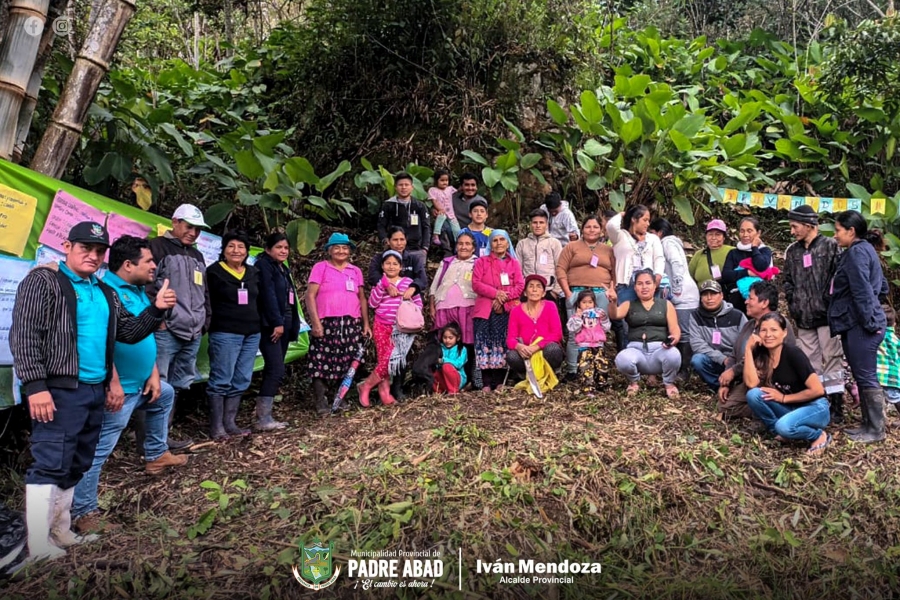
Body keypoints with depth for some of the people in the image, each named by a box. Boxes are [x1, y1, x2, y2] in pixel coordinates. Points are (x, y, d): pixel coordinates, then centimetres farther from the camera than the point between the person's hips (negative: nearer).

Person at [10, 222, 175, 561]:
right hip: (59, 390, -8)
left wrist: (156, 310, -1)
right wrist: (35, 385, -20)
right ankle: (39, 545, -1)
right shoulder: (44, 281, -6)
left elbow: (129, 332, 16)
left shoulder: (105, 293, 17)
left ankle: (61, 531, 26)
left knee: (76, 466, 14)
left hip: (95, 390, 8)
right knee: (50, 465, -8)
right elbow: (24, 335, -13)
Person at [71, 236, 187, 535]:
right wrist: (113, 383, -28)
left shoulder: (139, 292, 11)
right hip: (120, 389, -11)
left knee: (165, 395, 33)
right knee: (98, 449, -6)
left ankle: (156, 455, 43)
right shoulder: (108, 289, -20)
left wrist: (153, 375, 10)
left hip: (140, 382, 11)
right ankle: (83, 513, 1)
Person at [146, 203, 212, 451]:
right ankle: (146, 441, 0)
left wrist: (205, 321, 19)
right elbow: (147, 285, -12)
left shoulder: (197, 257, 22)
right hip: (165, 331, -8)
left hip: (192, 333, 8)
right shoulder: (157, 247, -2)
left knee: (178, 386, 13)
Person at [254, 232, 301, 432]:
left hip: (283, 324, 9)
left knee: (272, 371, 7)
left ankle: (264, 416, 10)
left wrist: (291, 325, 13)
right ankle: (263, 419, -14)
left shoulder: (283, 269, 21)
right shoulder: (263, 265, -6)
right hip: (271, 325, -9)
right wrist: (277, 323, -21)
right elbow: (268, 295, -16)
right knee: (277, 370, -15)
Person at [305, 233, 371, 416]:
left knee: (347, 364, 5)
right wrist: (315, 322, -12)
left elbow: (362, 298, 19)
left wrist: (366, 323, 13)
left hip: (351, 325, 4)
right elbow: (310, 295, -3)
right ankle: (321, 402, -2)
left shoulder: (356, 271, 16)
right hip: (326, 324, -4)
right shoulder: (320, 267, 3)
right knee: (322, 363, -8)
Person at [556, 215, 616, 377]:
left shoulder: (608, 250, 17)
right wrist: (568, 293, -6)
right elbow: (561, 269, 1)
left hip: (602, 295, 2)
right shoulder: (572, 247, 9)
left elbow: (615, 273, 13)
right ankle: (572, 370, 0)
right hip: (577, 293, -2)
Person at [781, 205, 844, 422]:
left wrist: (828, 303, -12)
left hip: (826, 315, -5)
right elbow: (787, 281, 17)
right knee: (809, 361, 9)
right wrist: (793, 302, 5)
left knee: (832, 358, -1)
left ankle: (836, 406, 6)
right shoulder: (792, 251, 12)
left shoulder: (830, 246, -4)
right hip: (804, 317, 5)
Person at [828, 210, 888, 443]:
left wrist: (869, 322, -17)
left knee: (866, 377, -3)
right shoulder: (864, 249, 16)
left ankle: (876, 430, 5)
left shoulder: (856, 252, -14)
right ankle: (868, 424, 22)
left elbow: (862, 291, -20)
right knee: (862, 377, 14)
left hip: (860, 327, -10)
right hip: (857, 325, 10)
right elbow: (882, 286, 21)